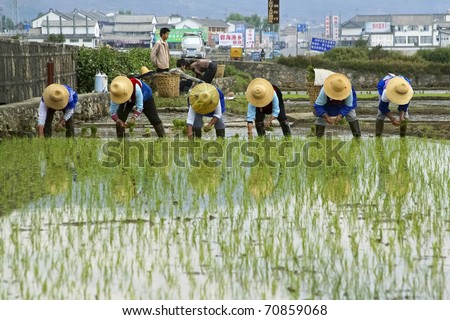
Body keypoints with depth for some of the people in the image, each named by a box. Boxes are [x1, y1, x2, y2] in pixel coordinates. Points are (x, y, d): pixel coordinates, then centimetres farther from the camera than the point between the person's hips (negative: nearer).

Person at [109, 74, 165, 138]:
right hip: (128, 101, 3)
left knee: (154, 118, -1)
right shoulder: (118, 93, -37)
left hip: (145, 96, -2)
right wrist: (118, 121, -49)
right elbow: (112, 111, -33)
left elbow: (139, 106, -38)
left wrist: (133, 118, -50)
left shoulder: (136, 88, -47)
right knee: (120, 118, -12)